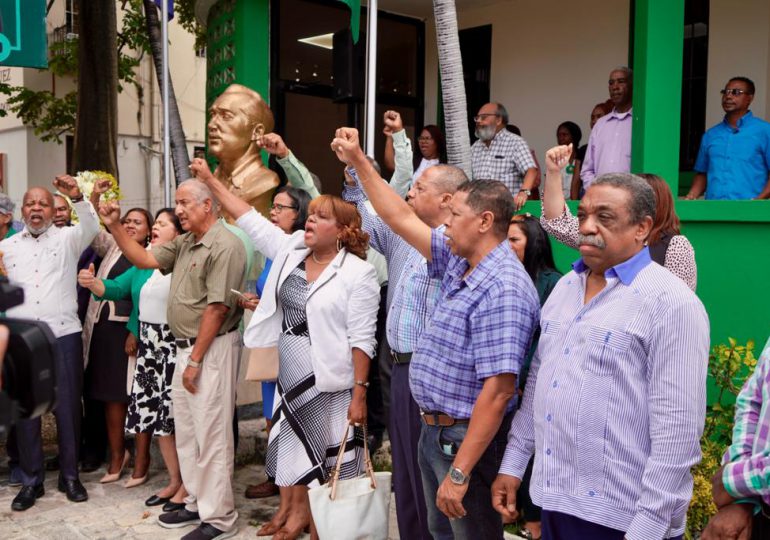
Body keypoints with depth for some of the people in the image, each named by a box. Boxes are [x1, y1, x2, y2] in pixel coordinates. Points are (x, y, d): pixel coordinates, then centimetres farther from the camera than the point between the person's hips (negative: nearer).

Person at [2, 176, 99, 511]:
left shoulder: (68, 238, 7)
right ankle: (31, 480, 18)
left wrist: (77, 197, -29)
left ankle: (70, 475, 18)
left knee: (68, 406, 4)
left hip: (63, 335, -2)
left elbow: (92, 226, -14)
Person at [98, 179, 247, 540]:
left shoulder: (224, 246, -18)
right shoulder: (184, 243, 13)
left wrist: (195, 360, -18)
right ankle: (197, 502, 31)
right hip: (186, 346, 10)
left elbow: (217, 308, -21)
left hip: (212, 349, -10)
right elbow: (144, 259, 19)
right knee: (186, 430, 17)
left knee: (211, 434, -3)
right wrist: (114, 226, 9)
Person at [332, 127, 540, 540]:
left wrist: (459, 473, -28)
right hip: (434, 428, 9)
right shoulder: (459, 262, 3)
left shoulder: (502, 289, -25)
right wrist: (357, 161, 12)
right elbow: (402, 220, 12)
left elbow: (497, 391, -29)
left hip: (467, 438, -9)